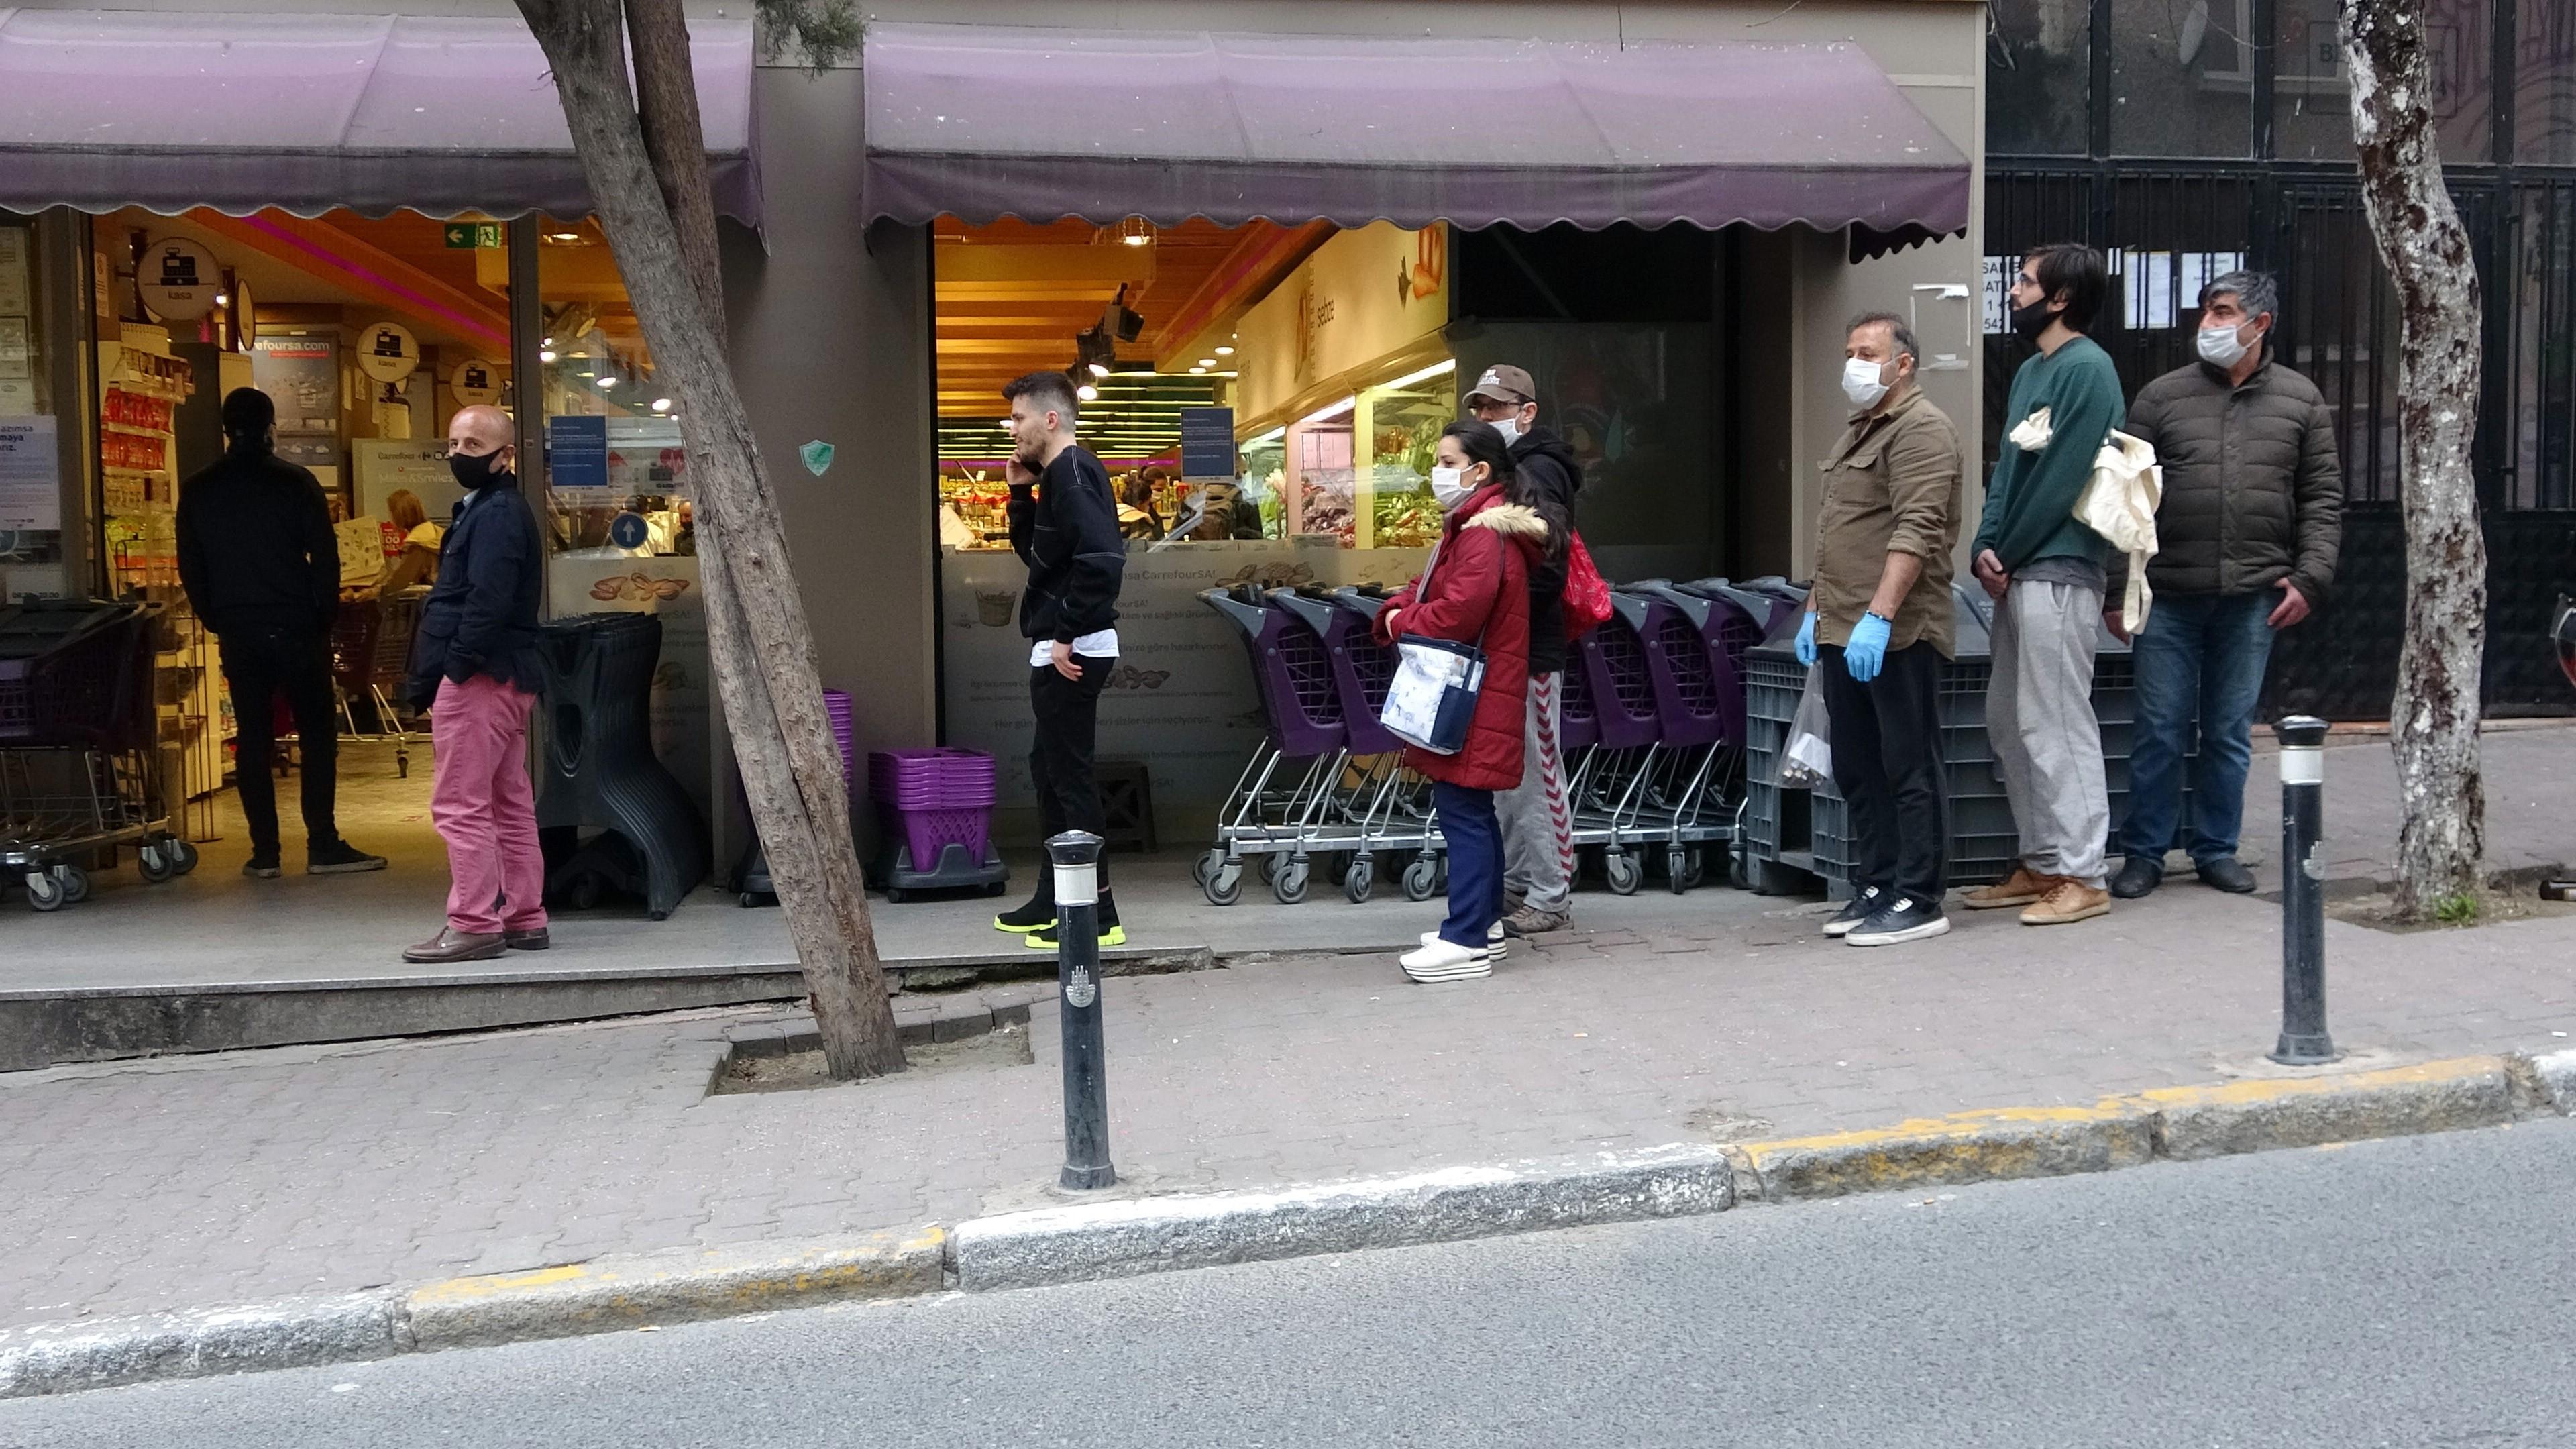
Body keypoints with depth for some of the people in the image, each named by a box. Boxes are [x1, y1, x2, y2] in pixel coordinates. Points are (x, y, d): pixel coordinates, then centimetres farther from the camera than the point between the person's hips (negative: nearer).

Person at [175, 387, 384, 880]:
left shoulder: (198, 490, 6)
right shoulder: (295, 482, -5)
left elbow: (190, 567, 8)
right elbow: (325, 556, -6)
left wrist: (215, 620, 15)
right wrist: (325, 616, 3)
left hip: (237, 632, 3)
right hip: (295, 627, -3)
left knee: (252, 738, 7)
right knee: (318, 733, 2)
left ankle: (264, 852, 7)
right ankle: (323, 846, -3)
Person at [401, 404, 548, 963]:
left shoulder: (494, 513, -13)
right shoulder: (491, 509, 20)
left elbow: (487, 601, -23)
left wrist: (456, 667, -18)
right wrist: (430, 678, 16)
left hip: (478, 678, -11)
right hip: (508, 676, 11)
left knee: (461, 805, -6)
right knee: (509, 803, 12)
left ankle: (474, 925, -3)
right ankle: (524, 919, 17)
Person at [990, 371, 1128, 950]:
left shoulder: (1073, 475, -15)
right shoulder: (1058, 476, 15)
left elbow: (1103, 559, -27)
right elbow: (1033, 553, 24)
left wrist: (1068, 635, -23)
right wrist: (1021, 493, 11)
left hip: (1071, 653, -11)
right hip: (1057, 649, 11)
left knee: (1070, 777, -6)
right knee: (1050, 770, 17)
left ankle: (1098, 915, -1)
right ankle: (1054, 899, 26)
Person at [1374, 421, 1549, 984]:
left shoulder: (1485, 533, -17)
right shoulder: (1466, 526, 18)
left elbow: (1460, 611, -26)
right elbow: (1430, 588, 21)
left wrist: (1401, 623, -9)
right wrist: (1397, 610, -2)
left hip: (1476, 702, -11)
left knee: (1462, 812, -10)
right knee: (1472, 811, 17)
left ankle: (1466, 943, -9)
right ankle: (1483, 921, 28)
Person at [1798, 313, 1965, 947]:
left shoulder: (1921, 428, -10)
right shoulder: (1859, 431, 22)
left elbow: (1916, 531, -20)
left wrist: (1879, 616, -26)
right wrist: (1816, 610, 22)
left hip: (1897, 634, -10)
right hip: (1842, 632, 10)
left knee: (1910, 771, -3)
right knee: (1857, 770, 13)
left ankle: (1918, 902, 2)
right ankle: (1875, 888, 21)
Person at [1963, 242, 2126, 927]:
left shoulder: (2086, 369, -10)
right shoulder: (2031, 370, 18)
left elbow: (2060, 477, -15)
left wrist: (2005, 553, -9)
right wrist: (1988, 548, 2)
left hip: (2057, 571, -10)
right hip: (2019, 572, 10)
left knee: (2055, 725, -6)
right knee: (2008, 721, 12)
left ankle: (2080, 877, 1)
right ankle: (2040, 864, 21)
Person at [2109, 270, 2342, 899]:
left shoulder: (2300, 401, 7)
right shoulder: (2162, 396, 3)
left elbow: (2323, 498, 8)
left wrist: (2310, 577, -3)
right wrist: (2116, 588, -2)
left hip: (2253, 599, 1)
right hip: (2169, 596, -1)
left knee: (2230, 733, 9)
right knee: (2161, 730, 3)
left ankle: (2217, 849, 22)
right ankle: (2144, 853, 13)